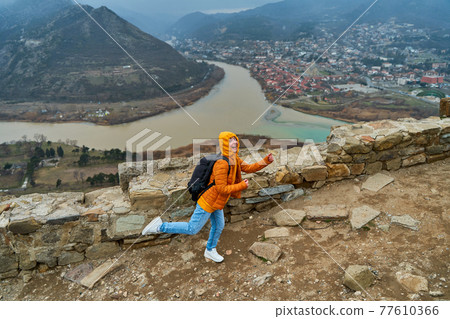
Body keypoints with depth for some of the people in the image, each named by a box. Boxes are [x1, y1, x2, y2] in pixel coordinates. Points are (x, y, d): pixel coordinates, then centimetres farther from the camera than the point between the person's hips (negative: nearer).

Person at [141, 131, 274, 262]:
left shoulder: (235, 159, 2)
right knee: (192, 229, -1)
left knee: (218, 226, 23)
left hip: (215, 202, 10)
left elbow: (249, 168, 9)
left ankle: (210, 251, 46)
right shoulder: (222, 163, -29)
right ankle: (160, 227, 9)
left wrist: (266, 161, -2)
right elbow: (222, 189, -28)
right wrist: (242, 186, -21)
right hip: (207, 202, -10)